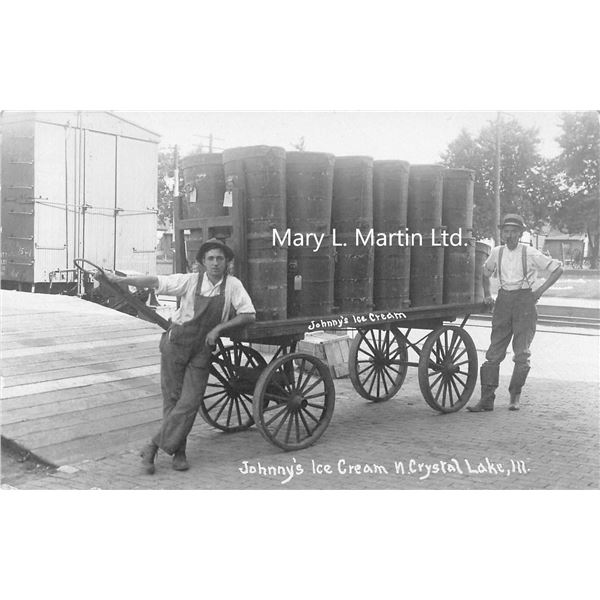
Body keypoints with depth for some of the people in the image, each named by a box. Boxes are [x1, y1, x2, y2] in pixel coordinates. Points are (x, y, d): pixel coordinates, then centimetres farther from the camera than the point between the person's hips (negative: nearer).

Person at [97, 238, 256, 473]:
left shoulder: (233, 285, -4)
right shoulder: (190, 281, -6)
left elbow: (249, 315, -4)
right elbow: (155, 281, -11)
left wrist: (218, 328, -13)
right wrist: (120, 279, -19)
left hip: (202, 351, 1)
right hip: (176, 344, -1)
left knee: (189, 403, -6)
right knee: (172, 399, 2)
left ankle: (153, 447, 4)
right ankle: (178, 452, 15)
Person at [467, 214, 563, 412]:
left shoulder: (530, 253, -6)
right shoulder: (497, 252, 5)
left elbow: (558, 269, 0)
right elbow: (485, 273, 24)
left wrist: (540, 290, -6)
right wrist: (486, 294, 13)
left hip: (525, 301, -3)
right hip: (503, 301, 3)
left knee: (521, 353, -6)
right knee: (494, 353, -2)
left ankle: (515, 396, 11)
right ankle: (487, 399, -1)